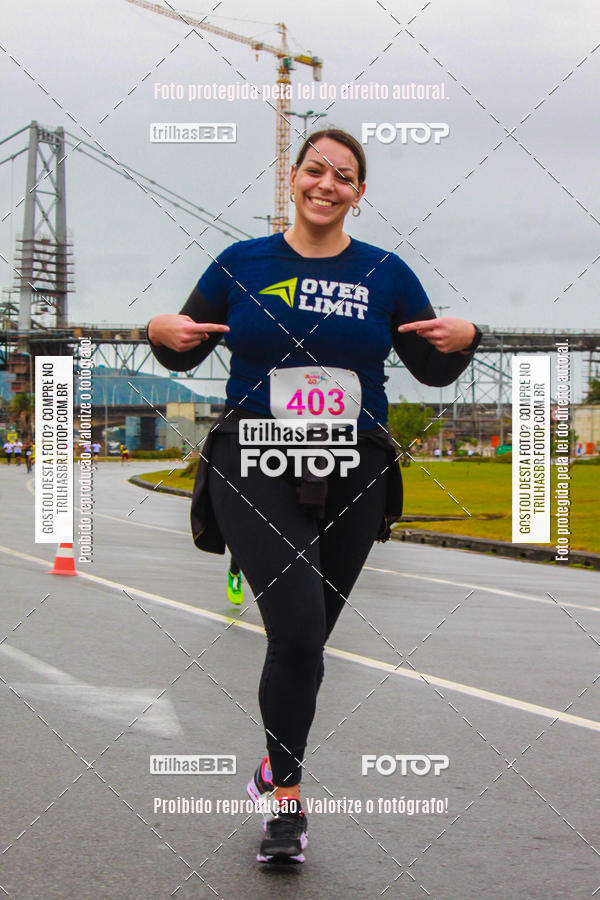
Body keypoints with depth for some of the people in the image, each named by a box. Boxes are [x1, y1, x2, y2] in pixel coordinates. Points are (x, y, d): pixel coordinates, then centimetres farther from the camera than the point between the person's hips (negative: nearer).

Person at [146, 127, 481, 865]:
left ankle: (279, 760, 38)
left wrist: (462, 340, -12)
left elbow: (434, 371, 8)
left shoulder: (385, 274, 4)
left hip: (351, 479, 2)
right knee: (297, 628, -19)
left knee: (305, 638, 13)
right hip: (255, 472, -2)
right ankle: (288, 798, -6)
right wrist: (163, 334, -12)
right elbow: (184, 353, 10)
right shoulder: (241, 264, 3)